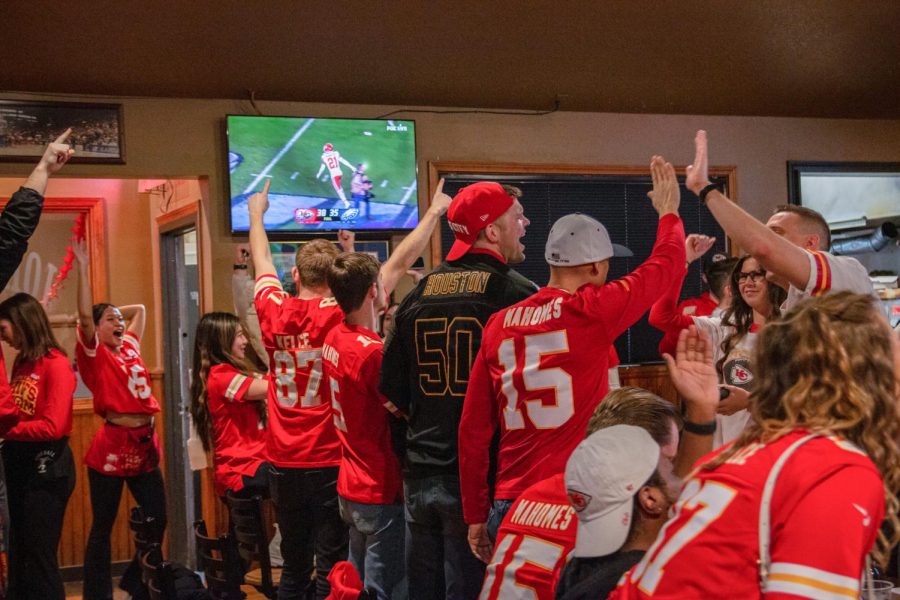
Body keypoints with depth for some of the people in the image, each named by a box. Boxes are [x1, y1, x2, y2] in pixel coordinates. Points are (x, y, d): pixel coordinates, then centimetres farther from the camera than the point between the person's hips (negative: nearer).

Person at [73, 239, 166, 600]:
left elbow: (139, 308, 27)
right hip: (113, 444, -6)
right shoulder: (95, 355, -5)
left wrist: (114, 312, 15)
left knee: (157, 518, 10)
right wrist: (83, 267, -21)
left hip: (145, 442, 7)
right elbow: (84, 317, -22)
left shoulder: (131, 347, 12)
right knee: (103, 526, 4)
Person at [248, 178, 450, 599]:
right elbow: (398, 264, -7)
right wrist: (433, 213, 3)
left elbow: (262, 261, 18)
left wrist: (256, 213, 35)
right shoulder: (340, 314, -12)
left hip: (283, 462, 5)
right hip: (331, 462, -4)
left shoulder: (273, 311, -2)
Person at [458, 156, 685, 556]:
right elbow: (666, 263, 8)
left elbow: (472, 429, 8)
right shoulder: (592, 311, -7)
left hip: (510, 506, 5)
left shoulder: (498, 325, 6)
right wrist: (668, 212, 27)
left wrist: (476, 515, 16)